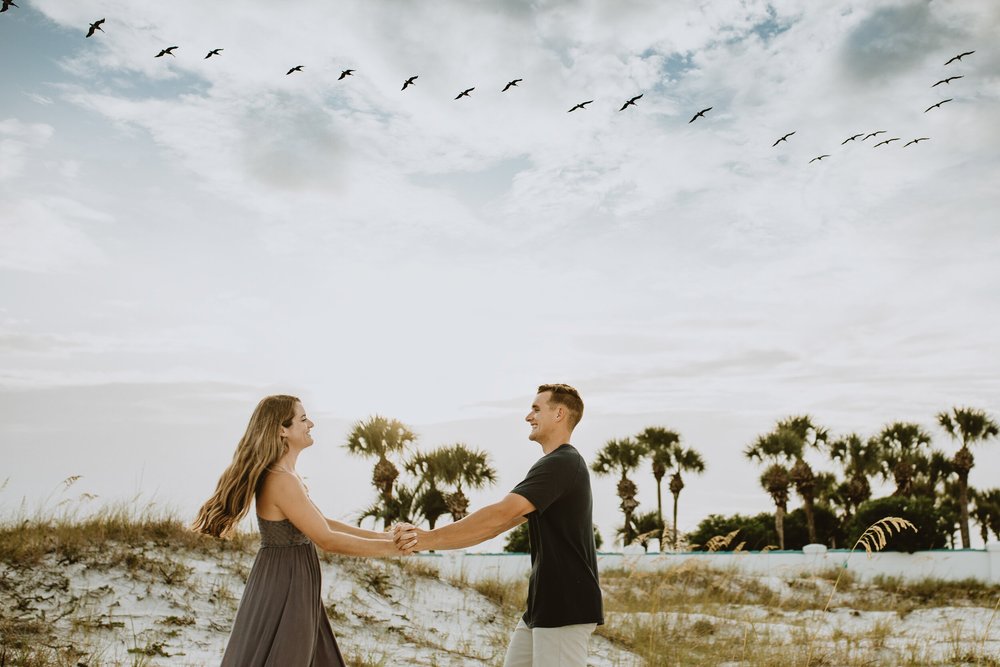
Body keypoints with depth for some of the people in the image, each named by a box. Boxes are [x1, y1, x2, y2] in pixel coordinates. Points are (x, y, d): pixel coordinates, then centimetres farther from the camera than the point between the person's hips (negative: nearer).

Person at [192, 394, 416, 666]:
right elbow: (327, 540, -22)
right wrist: (388, 548, -15)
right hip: (283, 587, -9)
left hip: (291, 585, 9)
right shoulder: (281, 481, -23)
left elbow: (323, 522, 10)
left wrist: (380, 536, 4)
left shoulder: (284, 475, 8)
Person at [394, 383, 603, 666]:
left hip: (565, 609, -9)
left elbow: (500, 515, -26)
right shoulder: (559, 464, 16)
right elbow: (497, 525, 12)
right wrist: (427, 537, 4)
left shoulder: (561, 463, -16)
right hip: (544, 606, 9)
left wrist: (431, 538, -21)